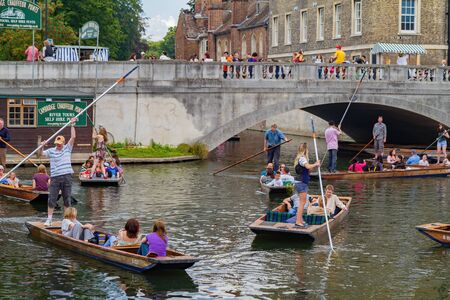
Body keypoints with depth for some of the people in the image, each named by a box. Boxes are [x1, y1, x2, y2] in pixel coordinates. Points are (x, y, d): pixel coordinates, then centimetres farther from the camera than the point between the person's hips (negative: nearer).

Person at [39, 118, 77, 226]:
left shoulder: (67, 148, 7)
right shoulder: (51, 151, 7)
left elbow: (73, 137, 0)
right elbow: (41, 154, 0)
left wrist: (72, 125, -3)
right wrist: (41, 147, -18)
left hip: (67, 177, 0)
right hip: (55, 177, 0)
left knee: (67, 199, 7)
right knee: (52, 199, -2)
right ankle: (49, 219, 2)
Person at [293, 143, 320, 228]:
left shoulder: (302, 158, 17)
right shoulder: (302, 158, -15)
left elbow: (308, 169, 18)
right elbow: (308, 166, -32)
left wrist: (315, 164, 6)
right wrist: (316, 164, -16)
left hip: (303, 182, 10)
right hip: (301, 182, -10)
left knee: (302, 202, 15)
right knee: (302, 202, -9)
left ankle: (300, 220, 21)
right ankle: (298, 221, -10)